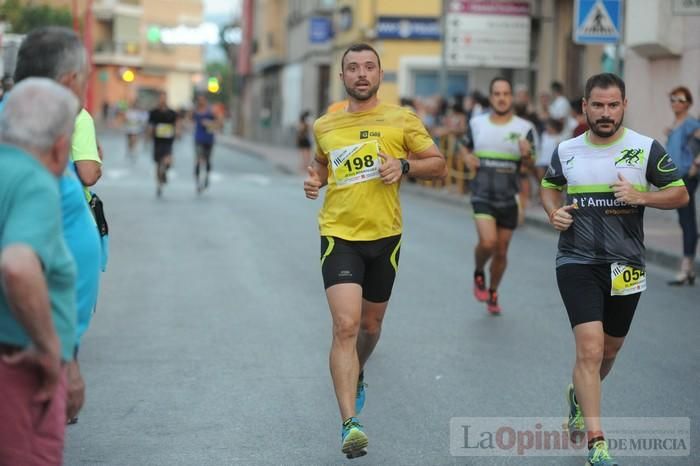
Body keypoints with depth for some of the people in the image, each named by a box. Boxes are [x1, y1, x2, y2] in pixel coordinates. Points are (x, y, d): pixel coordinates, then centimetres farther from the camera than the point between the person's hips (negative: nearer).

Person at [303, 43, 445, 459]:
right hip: (339, 236, -1)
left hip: (385, 237, 1)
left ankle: (356, 377, 51)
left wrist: (404, 165, -16)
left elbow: (438, 164, 2)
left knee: (371, 324, 18)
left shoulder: (402, 120, -1)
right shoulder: (325, 126, 5)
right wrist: (315, 180, 3)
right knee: (345, 325, -17)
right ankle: (350, 424, -18)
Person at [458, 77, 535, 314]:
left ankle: (492, 292, 32)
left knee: (501, 251, 9)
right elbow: (464, 145, 20)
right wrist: (467, 157, -2)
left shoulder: (524, 128, -3)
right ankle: (478, 273, 10)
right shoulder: (477, 123, 2)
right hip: (482, 195, -1)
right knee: (487, 242, -21)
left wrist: (526, 154, -26)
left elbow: (531, 164, -3)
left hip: (509, 198, 1)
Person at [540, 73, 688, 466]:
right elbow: (550, 188, 19)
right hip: (577, 262, -1)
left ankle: (579, 395, 49)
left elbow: (680, 195, 0)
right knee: (590, 348, -15)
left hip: (626, 266, 1)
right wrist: (554, 212, -3)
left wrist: (640, 197, -17)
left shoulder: (647, 149, -3)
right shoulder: (567, 151, 3)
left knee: (610, 349, 17)